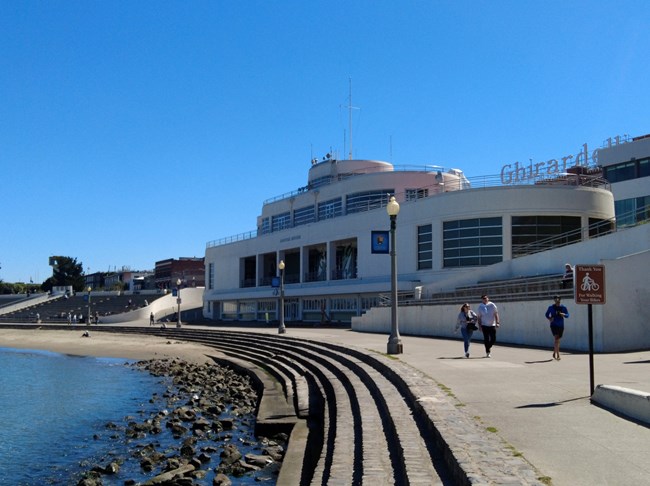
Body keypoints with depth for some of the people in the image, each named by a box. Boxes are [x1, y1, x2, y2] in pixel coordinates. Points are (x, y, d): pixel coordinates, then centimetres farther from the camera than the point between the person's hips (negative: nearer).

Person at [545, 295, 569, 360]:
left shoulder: (563, 307, 3)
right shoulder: (551, 307, 0)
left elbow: (567, 315, 1)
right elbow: (547, 314, 11)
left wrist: (563, 314, -21)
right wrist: (549, 319, -8)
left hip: (561, 326, 3)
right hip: (554, 325, -3)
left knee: (558, 340, 13)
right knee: (556, 338, -18)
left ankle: (554, 353, 32)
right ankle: (557, 355, -21)